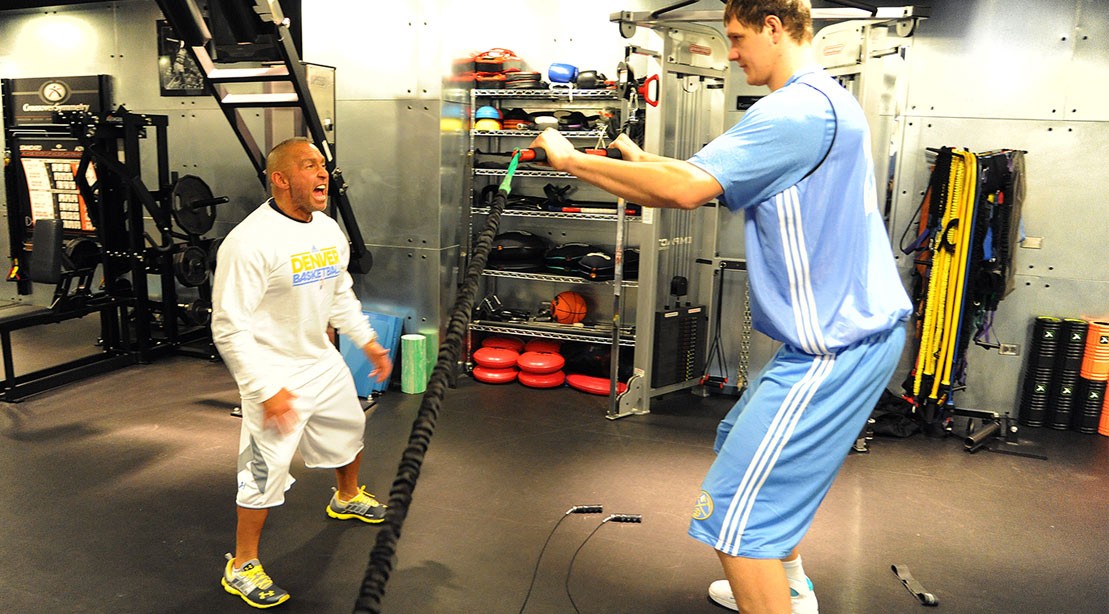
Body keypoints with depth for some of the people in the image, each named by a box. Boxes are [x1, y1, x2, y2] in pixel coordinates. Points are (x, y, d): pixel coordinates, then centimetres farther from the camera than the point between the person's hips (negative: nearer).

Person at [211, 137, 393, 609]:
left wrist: (367, 340, 12)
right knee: (266, 469, -4)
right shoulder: (249, 241, -24)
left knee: (349, 430, 25)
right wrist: (265, 390, -26)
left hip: (322, 359, 8)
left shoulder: (329, 231, 1)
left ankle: (348, 497, 55)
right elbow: (229, 326, -24)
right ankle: (241, 566, 16)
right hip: (274, 371, -8)